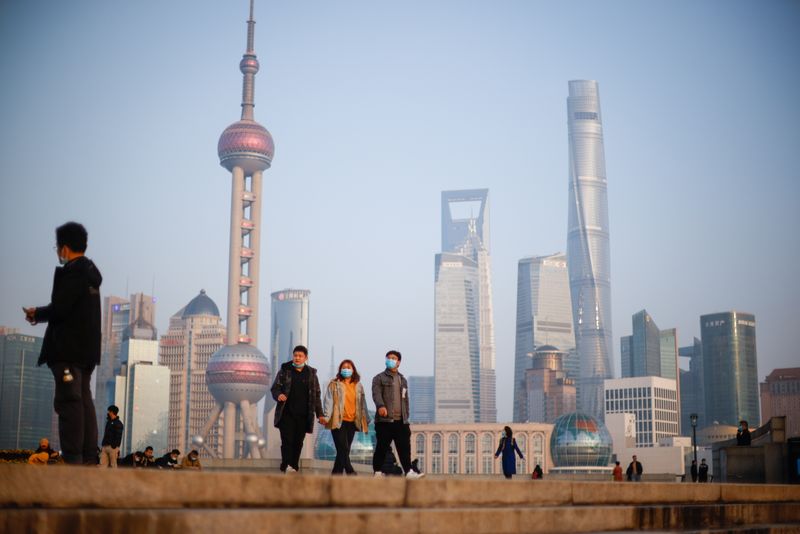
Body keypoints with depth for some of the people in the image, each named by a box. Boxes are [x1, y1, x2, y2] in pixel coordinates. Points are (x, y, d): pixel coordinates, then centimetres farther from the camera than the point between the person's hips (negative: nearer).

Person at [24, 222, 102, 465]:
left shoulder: (71, 272, -10)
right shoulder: (90, 272, 19)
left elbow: (59, 308, -17)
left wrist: (37, 314, 1)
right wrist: (40, 314, 16)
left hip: (68, 348, -9)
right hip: (87, 347, 9)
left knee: (69, 401, -11)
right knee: (83, 400, 9)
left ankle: (72, 458, -16)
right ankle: (88, 458, 7)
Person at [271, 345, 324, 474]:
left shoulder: (311, 374, 11)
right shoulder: (284, 371, 6)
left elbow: (316, 395, 14)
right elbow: (275, 387, 4)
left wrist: (319, 414, 10)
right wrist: (278, 395, -20)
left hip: (303, 415, 2)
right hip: (286, 413, -2)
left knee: (298, 443, 2)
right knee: (287, 440, -12)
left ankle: (294, 467, 7)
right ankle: (287, 466, -18)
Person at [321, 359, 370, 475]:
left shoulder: (358, 386, 13)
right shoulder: (334, 384, 2)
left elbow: (362, 404, 16)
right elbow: (328, 401, -4)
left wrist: (366, 420, 14)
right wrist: (326, 416, -15)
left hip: (352, 422, 4)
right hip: (338, 421, -4)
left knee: (344, 450, 5)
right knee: (343, 449, -13)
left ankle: (336, 473, 12)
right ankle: (350, 472, -17)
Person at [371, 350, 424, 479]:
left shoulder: (403, 380, 21)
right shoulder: (379, 378, 3)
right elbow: (376, 394, -14)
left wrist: (406, 417, 18)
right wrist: (381, 406, -34)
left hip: (400, 421, 5)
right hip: (384, 420, -4)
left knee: (404, 447, -3)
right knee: (382, 447, -1)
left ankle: (408, 471, -6)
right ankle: (377, 472, 9)